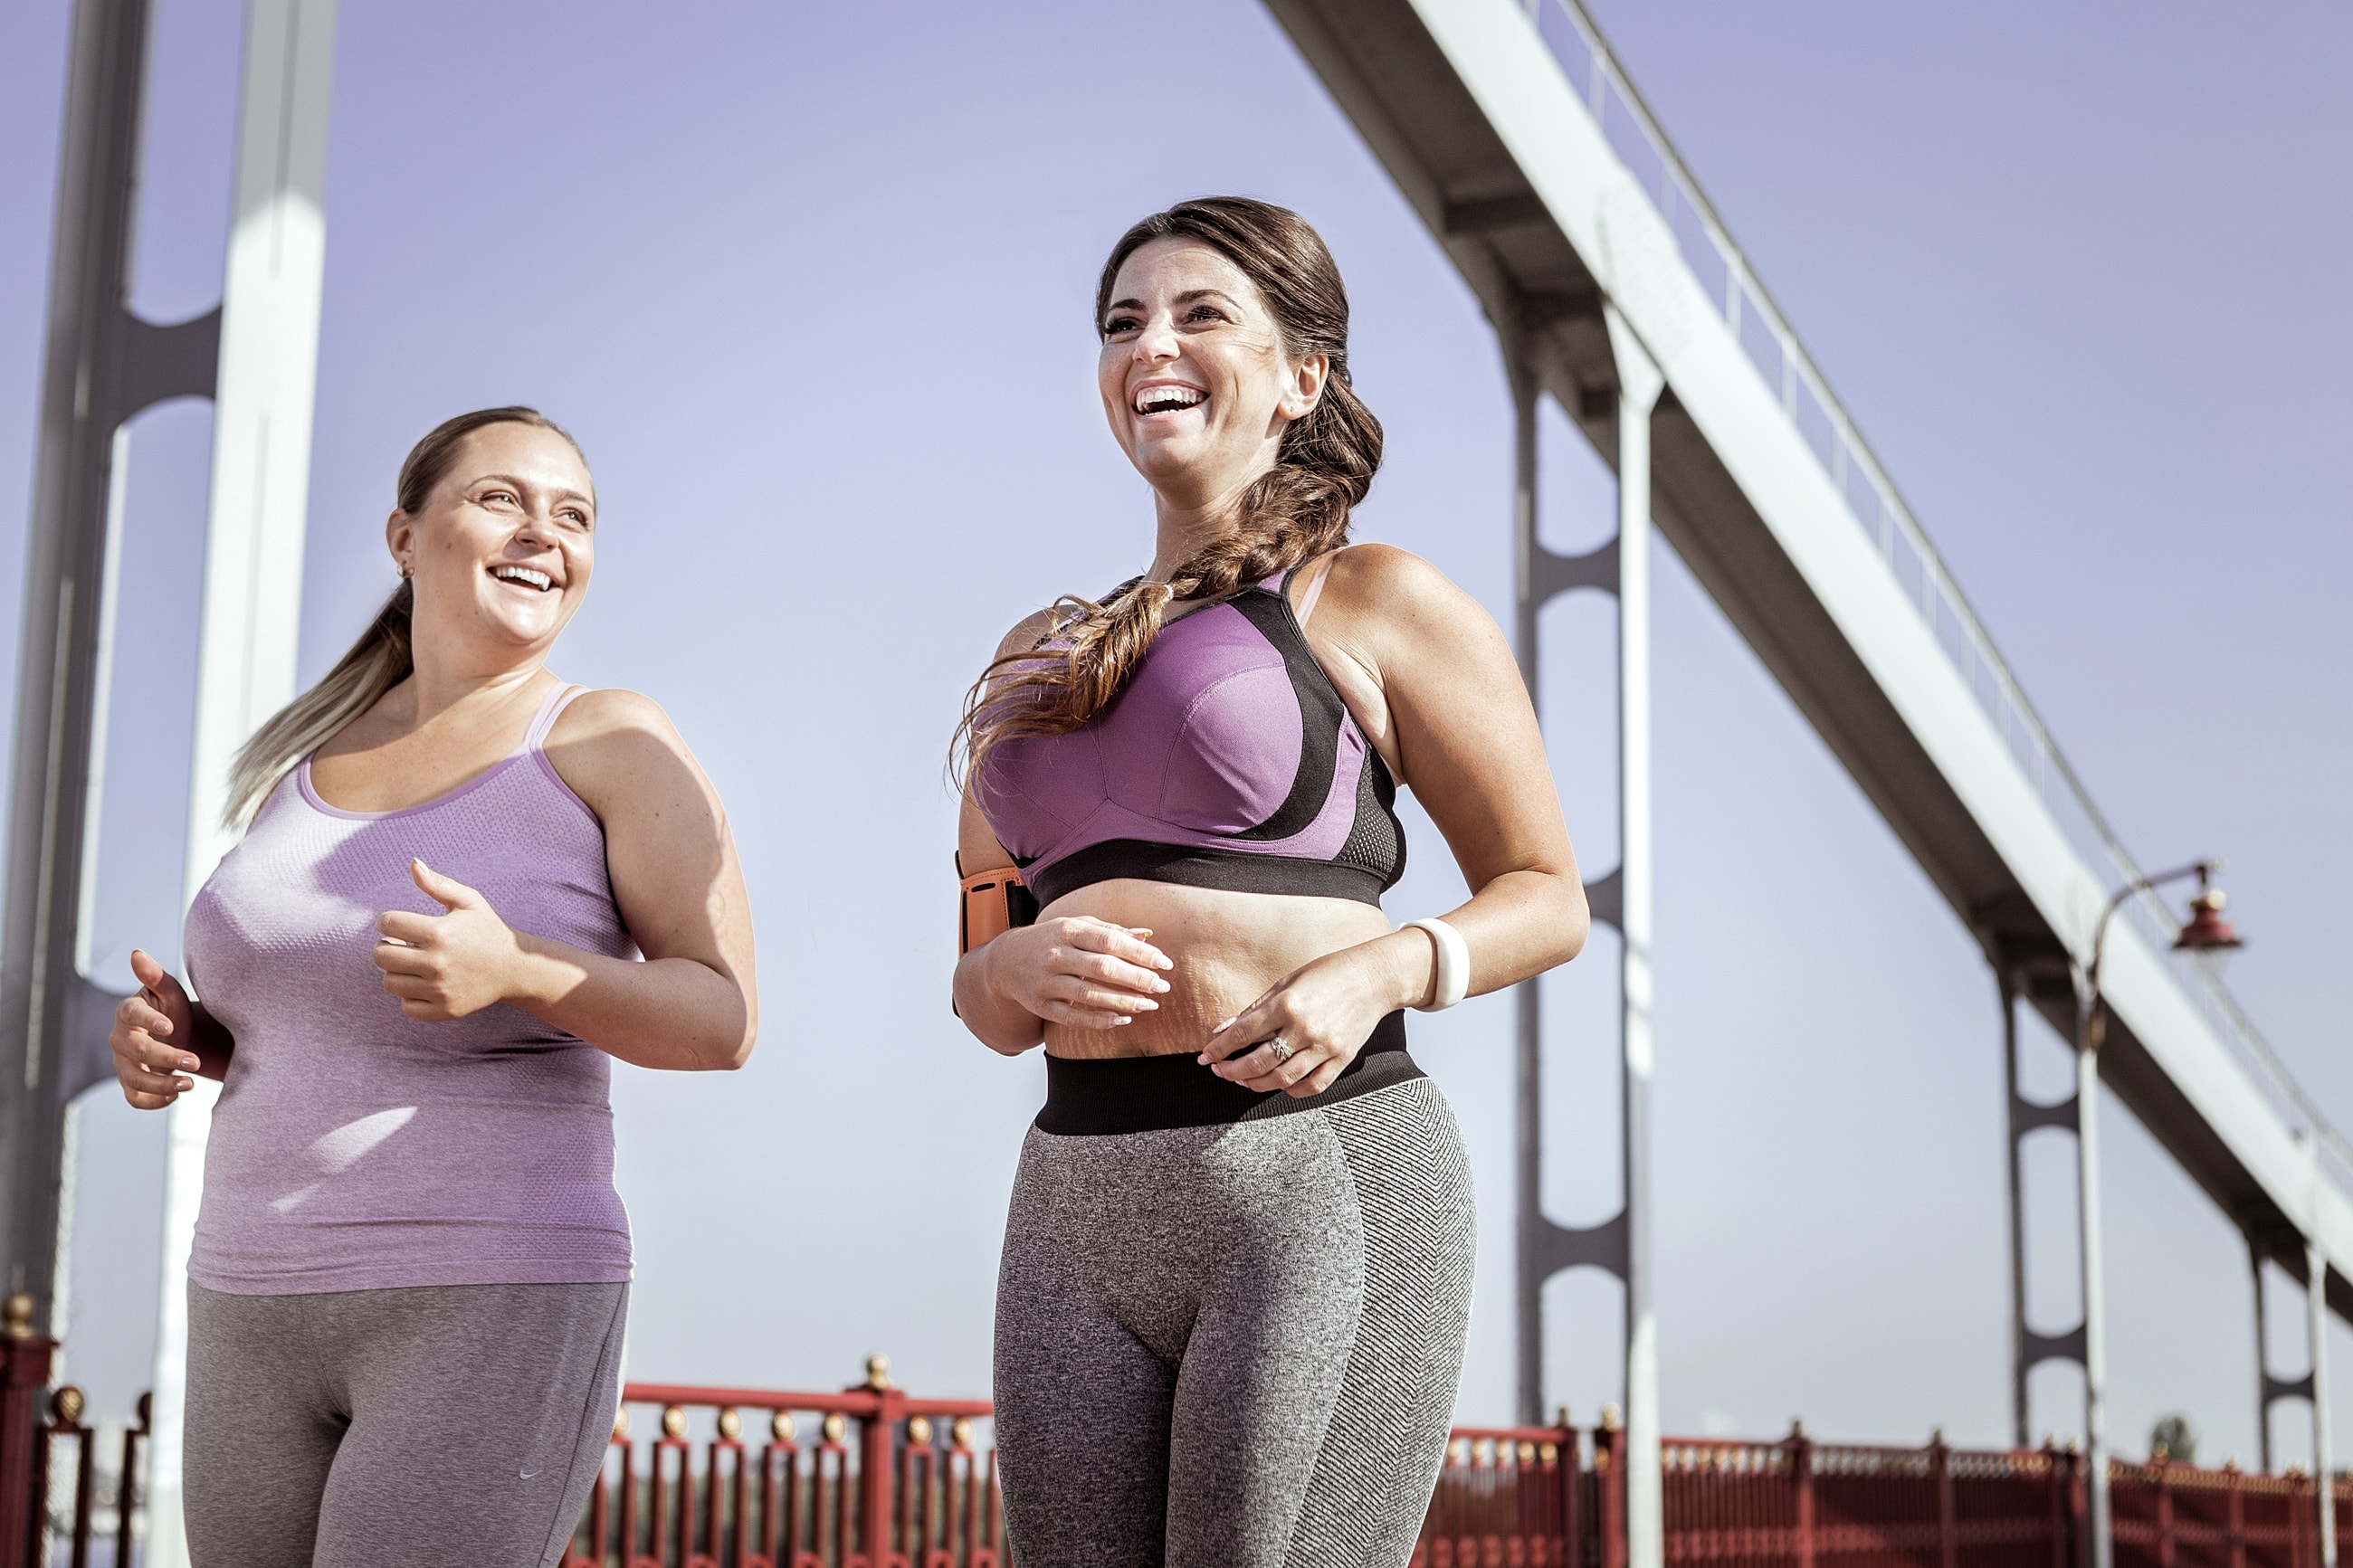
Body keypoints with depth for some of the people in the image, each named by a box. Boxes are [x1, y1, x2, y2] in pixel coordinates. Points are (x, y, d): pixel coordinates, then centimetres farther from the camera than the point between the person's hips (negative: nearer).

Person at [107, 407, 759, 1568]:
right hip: (264, 1316, 6)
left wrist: (517, 971, -27)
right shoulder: (317, 750, 12)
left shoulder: (611, 741, -5)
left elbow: (723, 1020, -9)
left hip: (492, 1310, -6)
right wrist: (175, 1036, -1)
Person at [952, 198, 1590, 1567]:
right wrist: (1028, 966, -4)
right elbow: (979, 991, 20)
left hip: (1320, 1175, -5)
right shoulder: (1041, 661, 20)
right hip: (1079, 1202, 6)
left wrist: (1379, 968, -14)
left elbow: (1549, 899, 5)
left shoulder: (1378, 603, 4)